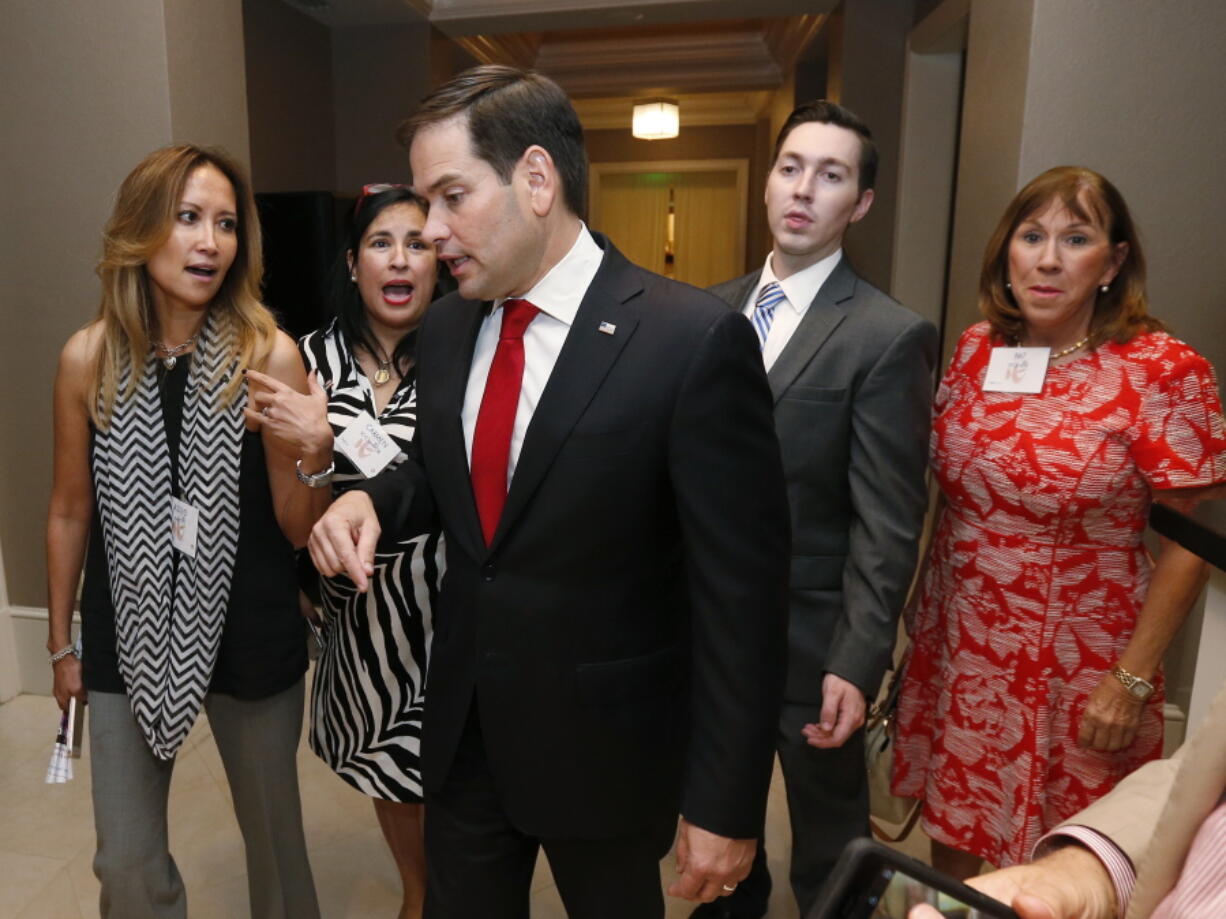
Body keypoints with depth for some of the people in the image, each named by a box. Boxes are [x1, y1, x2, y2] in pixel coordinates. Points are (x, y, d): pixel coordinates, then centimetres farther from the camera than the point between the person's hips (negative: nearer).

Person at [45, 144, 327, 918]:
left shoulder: (270, 354, -13)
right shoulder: (89, 357, -7)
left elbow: (298, 528, -8)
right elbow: (71, 511, 5)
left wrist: (313, 454, -28)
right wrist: (62, 643, 13)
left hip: (249, 638, -1)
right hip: (128, 637, 2)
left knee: (274, 836, 17)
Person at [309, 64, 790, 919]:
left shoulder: (695, 341, -21)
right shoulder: (445, 330, 0)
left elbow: (740, 592, -18)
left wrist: (726, 804, -13)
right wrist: (372, 496, -7)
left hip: (604, 742, -4)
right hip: (462, 727, 5)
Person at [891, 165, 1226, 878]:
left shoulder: (1165, 371, -14)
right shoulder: (977, 347, 0)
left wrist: (1132, 680, -10)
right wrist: (921, 611, 11)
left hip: (1078, 666, -3)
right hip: (958, 651, 4)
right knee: (954, 845, 19)